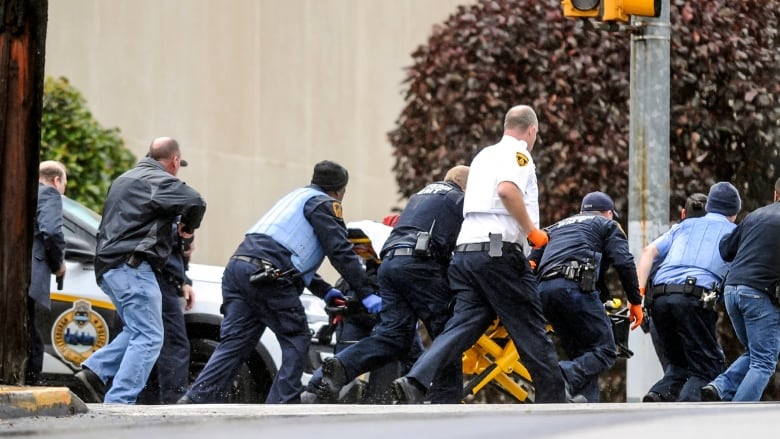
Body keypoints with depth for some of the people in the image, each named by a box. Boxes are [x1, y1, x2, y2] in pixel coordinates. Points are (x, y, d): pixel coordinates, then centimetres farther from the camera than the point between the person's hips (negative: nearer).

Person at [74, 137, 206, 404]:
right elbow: (194, 202, -24)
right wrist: (188, 227, -2)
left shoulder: (124, 180, 24)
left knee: (138, 330, 18)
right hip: (132, 267, -10)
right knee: (148, 337, -11)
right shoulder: (160, 181, -7)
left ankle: (95, 371, 3)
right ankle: (119, 401, -19)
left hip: (107, 267, 10)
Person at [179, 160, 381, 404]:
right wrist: (366, 294, -1)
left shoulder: (297, 197, 33)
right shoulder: (324, 204, 5)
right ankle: (282, 405, -4)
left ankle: (195, 401, -8)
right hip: (267, 274, -8)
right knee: (296, 341, 3)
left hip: (238, 265, 8)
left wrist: (325, 291, 31)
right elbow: (341, 252, -3)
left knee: (234, 343, 4)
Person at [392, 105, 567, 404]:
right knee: (532, 330, 1)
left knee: (462, 325, -2)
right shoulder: (518, 154, 0)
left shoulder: (483, 155, 26)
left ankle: (415, 382, -22)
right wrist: (531, 230, -11)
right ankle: (553, 401, 6)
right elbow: (507, 189, -21)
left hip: (466, 249, 7)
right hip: (500, 250, -7)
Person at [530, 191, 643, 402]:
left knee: (581, 356, 14)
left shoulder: (558, 226, 36)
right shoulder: (607, 225, 21)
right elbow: (624, 262, 5)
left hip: (544, 290, 6)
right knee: (605, 352, -4)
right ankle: (562, 376, -31)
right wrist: (635, 301, 9)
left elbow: (532, 262, 25)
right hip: (575, 286, -6)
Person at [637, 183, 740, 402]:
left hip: (660, 297, 4)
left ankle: (658, 395, -6)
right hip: (694, 298, -4)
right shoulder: (735, 233, 20)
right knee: (708, 367, 2)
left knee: (678, 362, 20)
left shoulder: (685, 226, 27)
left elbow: (649, 252, 14)